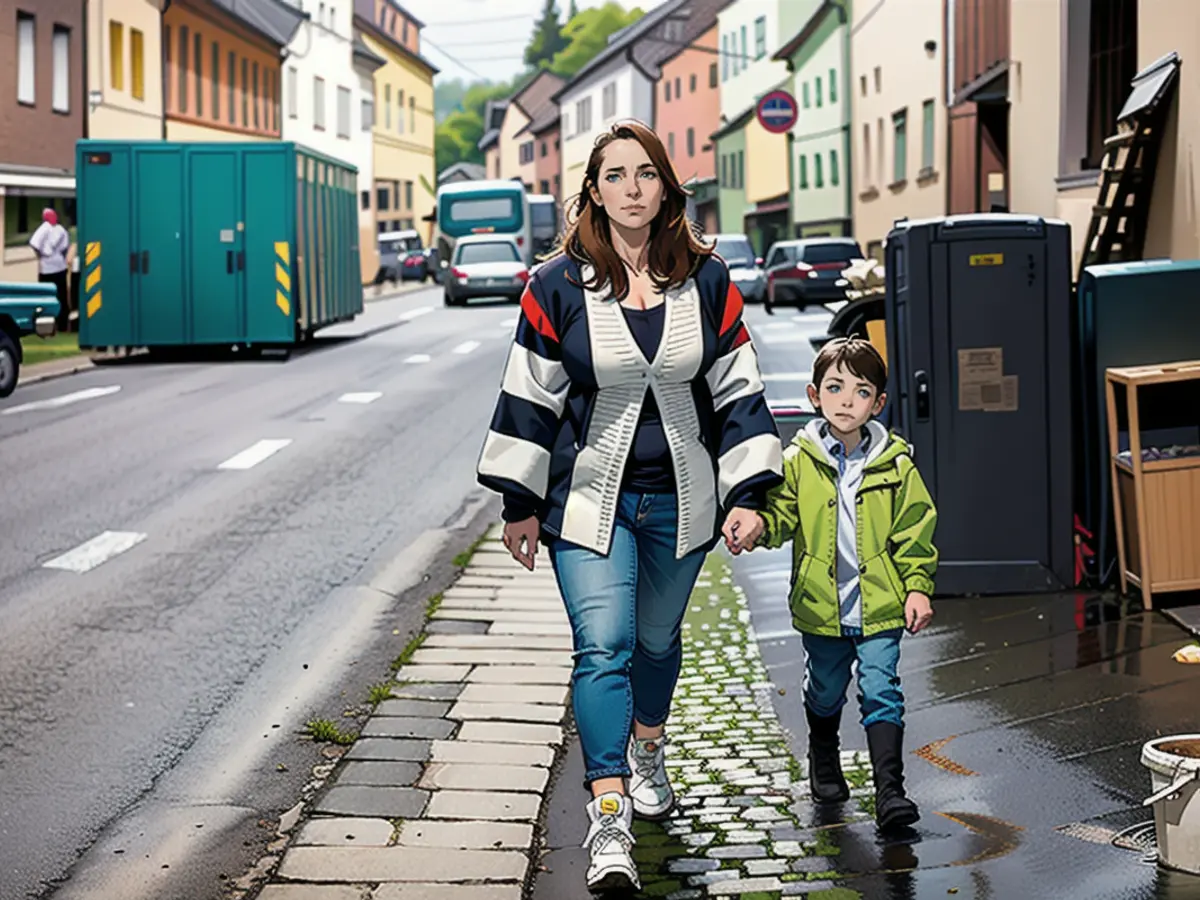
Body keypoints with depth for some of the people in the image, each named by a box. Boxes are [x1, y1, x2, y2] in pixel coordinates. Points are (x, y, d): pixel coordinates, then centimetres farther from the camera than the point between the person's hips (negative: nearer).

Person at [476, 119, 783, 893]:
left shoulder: (706, 281, -1)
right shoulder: (558, 286, -5)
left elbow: (738, 390, 2)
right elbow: (530, 397, -1)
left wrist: (748, 494, -3)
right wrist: (520, 502, 0)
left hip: (680, 500, 2)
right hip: (589, 500, -2)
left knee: (658, 638, 19)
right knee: (602, 648, -13)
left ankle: (648, 753, 46)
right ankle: (609, 819, -15)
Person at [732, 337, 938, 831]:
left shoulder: (895, 466, -3)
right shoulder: (797, 462, -4)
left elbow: (914, 531, 1)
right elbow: (782, 515, -4)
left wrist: (917, 586, -6)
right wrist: (759, 526, -27)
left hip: (880, 606, -1)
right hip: (821, 605, 1)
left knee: (880, 693, -8)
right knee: (824, 692, 19)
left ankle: (889, 789, -6)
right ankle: (823, 763, 45)